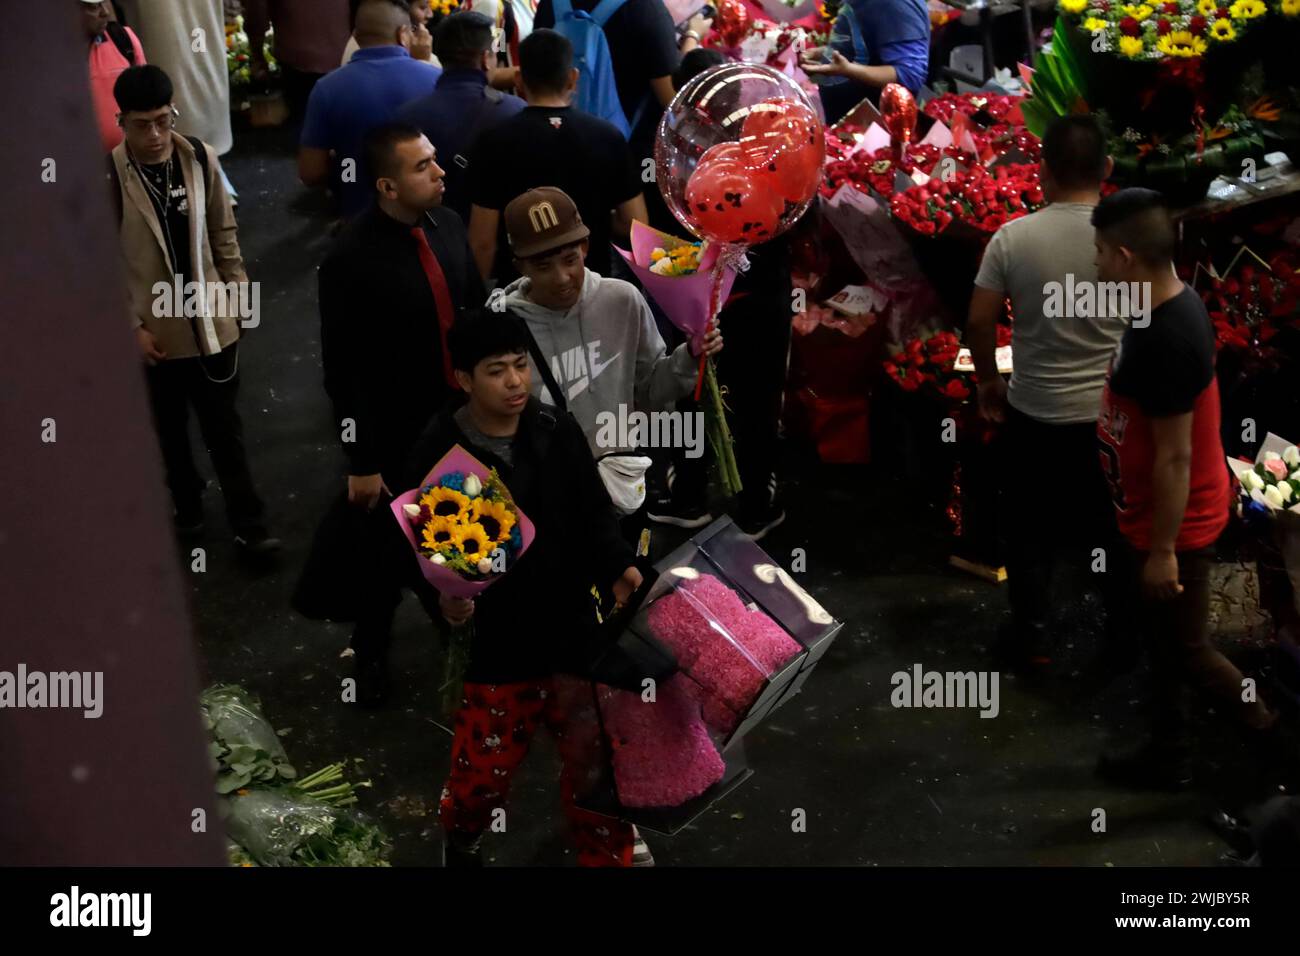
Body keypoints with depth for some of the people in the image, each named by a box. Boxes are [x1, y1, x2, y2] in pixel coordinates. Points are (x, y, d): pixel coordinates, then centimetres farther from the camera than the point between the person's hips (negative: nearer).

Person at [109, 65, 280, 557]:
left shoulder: (200, 158, -7)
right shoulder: (107, 176, -16)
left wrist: (238, 287, 5)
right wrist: (132, 327, -10)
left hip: (211, 321, 2)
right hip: (154, 331, -1)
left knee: (224, 428, 11)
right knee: (169, 430, 17)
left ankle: (248, 524, 20)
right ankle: (187, 505, 39)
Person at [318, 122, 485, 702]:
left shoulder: (448, 224, -4)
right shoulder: (352, 260, -22)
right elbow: (344, 371, -18)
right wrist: (361, 463, -15)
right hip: (396, 436, -5)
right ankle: (371, 652, 39)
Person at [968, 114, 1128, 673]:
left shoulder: (1012, 237, -10)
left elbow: (978, 323, -5)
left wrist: (988, 382, 11)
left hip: (1033, 413, 0)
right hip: (1113, 413, 0)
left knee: (1031, 529, 17)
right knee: (1117, 528, 18)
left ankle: (1032, 637, 27)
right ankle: (1123, 635, 31)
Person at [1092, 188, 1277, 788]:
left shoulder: (1165, 341, -32)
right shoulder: (1170, 306, -1)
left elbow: (1175, 457, -27)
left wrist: (1163, 549, -20)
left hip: (1173, 526, -10)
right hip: (1152, 516, 10)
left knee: (1186, 651, 9)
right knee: (1160, 639, 22)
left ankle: (1268, 733, 30)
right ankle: (1167, 755, 38)